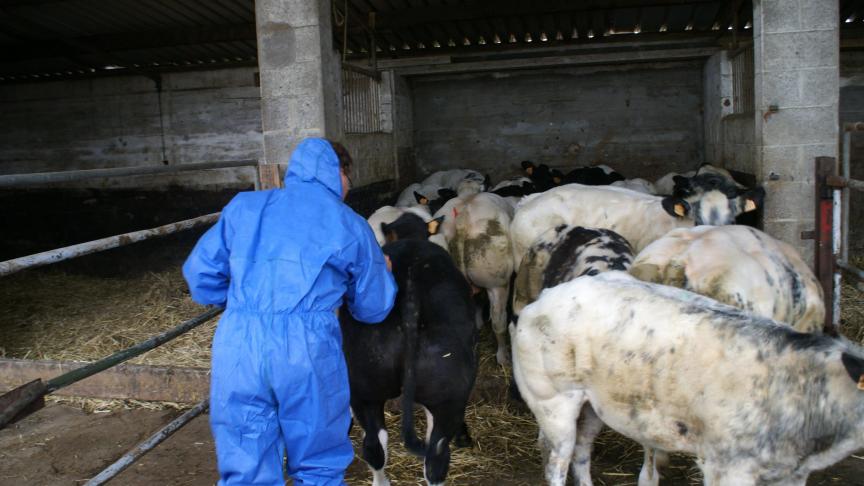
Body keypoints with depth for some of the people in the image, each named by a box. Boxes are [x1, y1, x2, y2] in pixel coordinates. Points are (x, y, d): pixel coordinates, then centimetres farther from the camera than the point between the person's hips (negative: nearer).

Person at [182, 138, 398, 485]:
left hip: (237, 345, 3)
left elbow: (199, 274, 15)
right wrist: (383, 273, 36)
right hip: (307, 350, -2)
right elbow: (374, 309, 15)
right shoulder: (350, 225, 9)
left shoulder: (244, 206, 14)